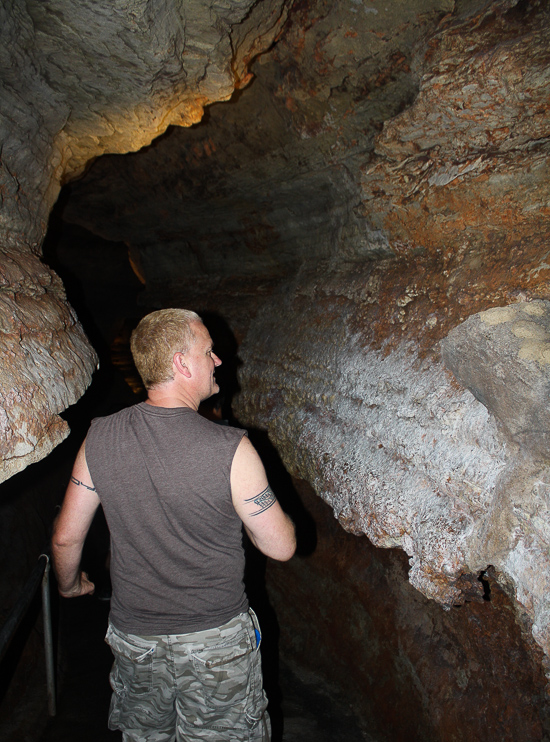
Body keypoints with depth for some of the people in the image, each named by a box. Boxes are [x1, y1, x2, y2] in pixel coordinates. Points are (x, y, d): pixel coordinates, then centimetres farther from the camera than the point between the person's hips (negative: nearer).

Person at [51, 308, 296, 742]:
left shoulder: (99, 438, -12)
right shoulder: (230, 449, -25)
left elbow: (66, 537, -1)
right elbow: (281, 547, -15)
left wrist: (70, 584, 20)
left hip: (132, 637, 4)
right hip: (217, 640, -3)